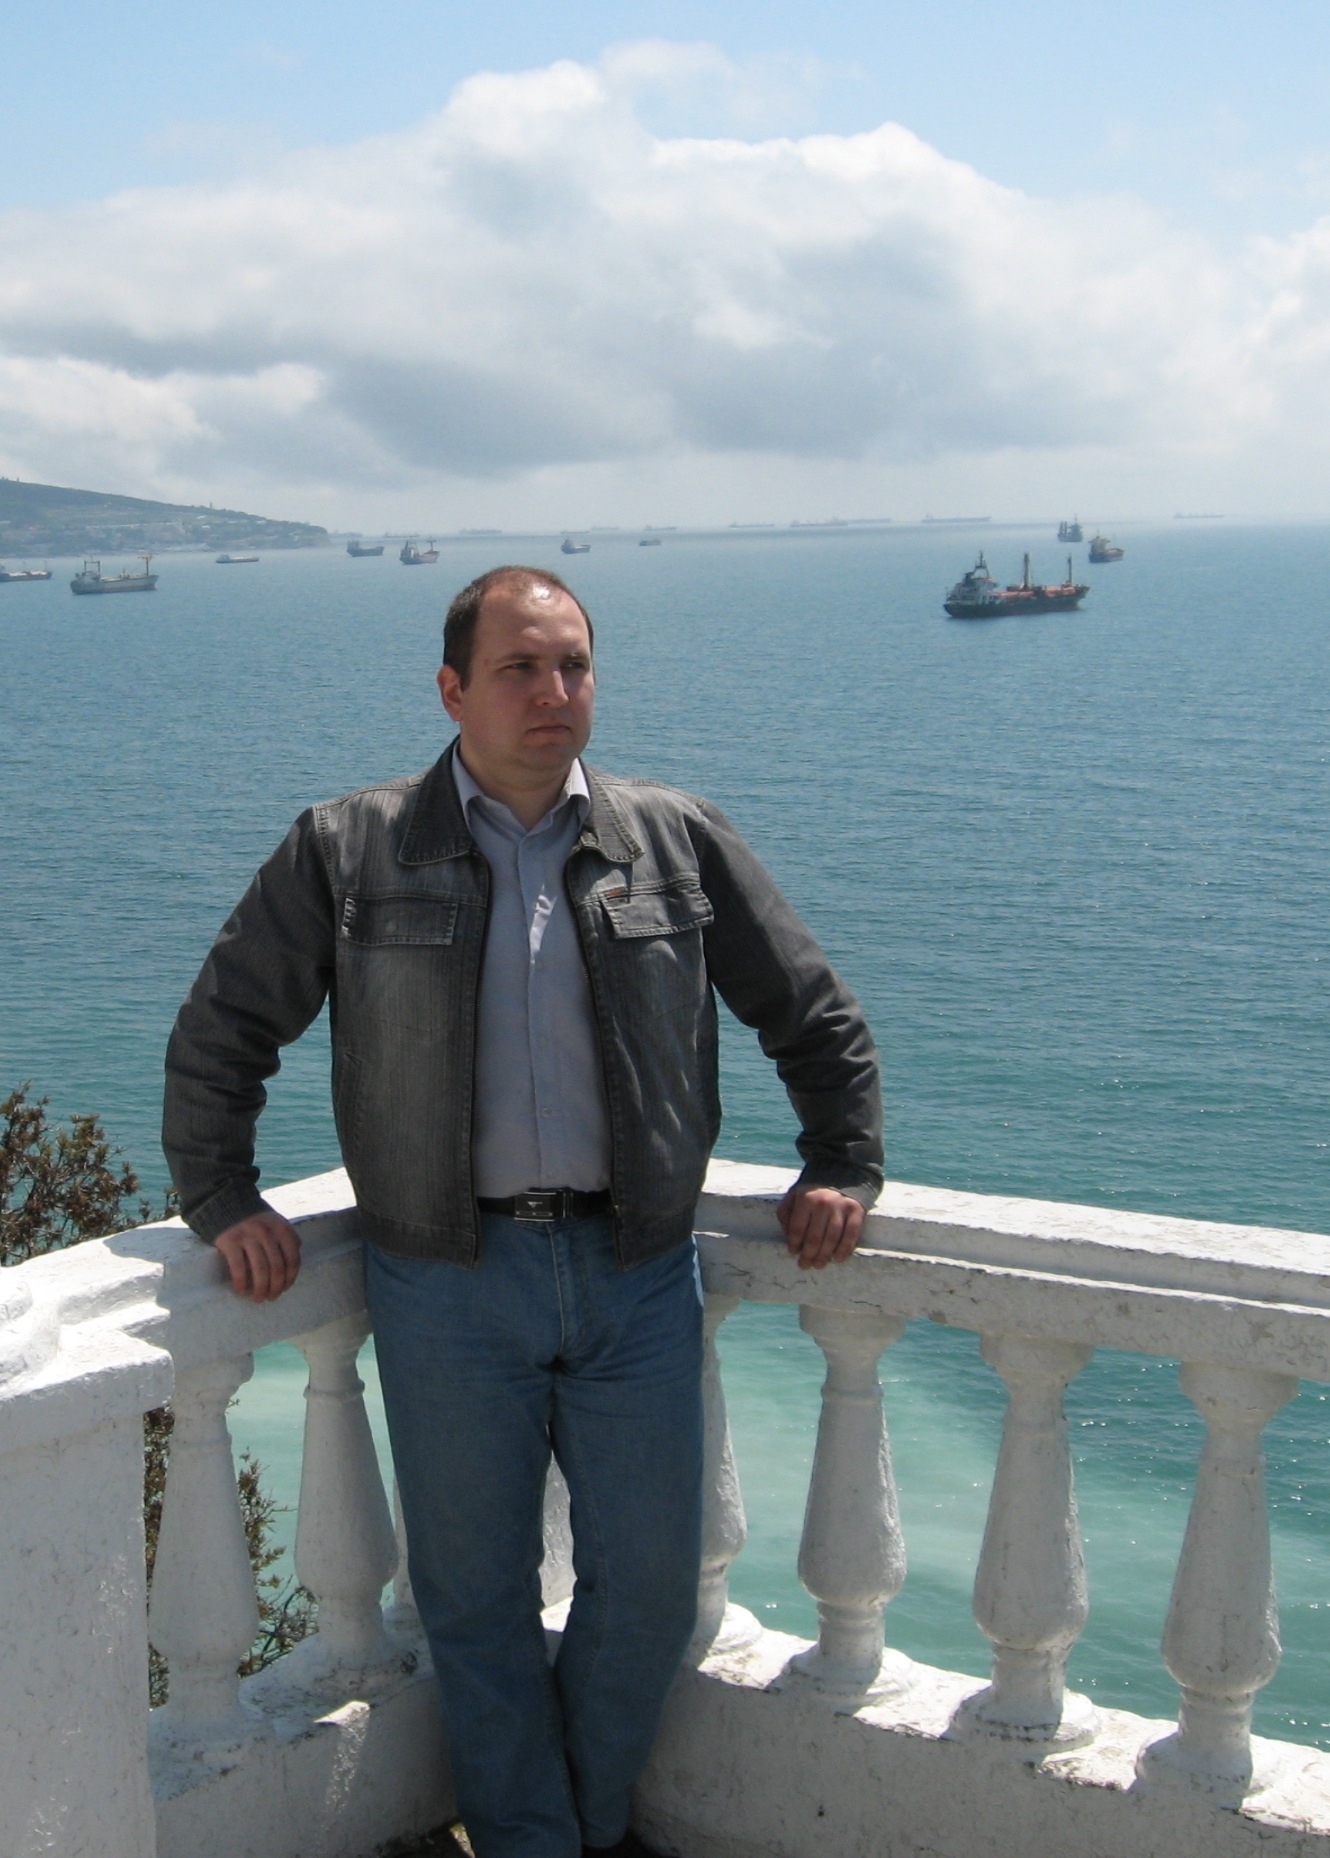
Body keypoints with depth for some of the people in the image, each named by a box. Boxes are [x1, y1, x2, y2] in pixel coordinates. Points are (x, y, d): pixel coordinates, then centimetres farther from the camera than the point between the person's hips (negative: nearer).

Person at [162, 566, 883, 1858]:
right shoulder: (347, 852, 2)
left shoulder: (678, 842, 6)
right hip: (446, 1283, -1)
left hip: (635, 1277, 2)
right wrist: (221, 1201, 3)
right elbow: (218, 1032, 9)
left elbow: (815, 1017, 15)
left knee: (650, 1585, 8)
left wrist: (842, 1168, 10)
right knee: (477, 1598, 8)